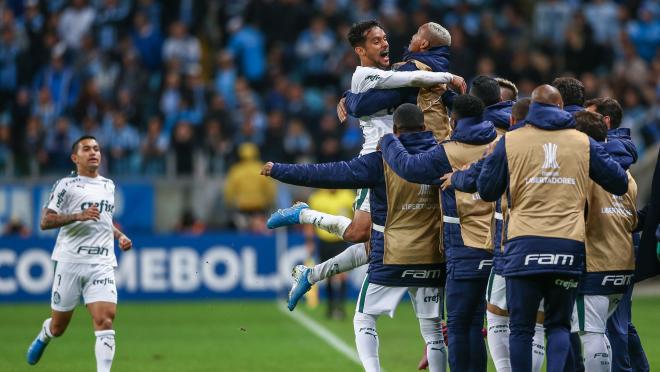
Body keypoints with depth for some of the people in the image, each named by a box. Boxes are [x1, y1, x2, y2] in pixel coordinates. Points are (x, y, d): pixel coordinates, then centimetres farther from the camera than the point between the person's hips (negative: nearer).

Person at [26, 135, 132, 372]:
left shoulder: (108, 186, 17)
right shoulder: (67, 185, -1)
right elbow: (45, 221, -8)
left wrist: (119, 235, 17)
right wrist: (79, 216, -19)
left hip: (102, 264, 3)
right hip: (71, 262, -3)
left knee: (105, 320, -17)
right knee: (58, 327, 9)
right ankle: (43, 337, 44)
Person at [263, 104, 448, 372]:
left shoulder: (384, 161, -9)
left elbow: (331, 174, -8)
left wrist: (280, 171, 0)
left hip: (391, 259, -3)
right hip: (432, 259, 3)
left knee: (363, 319, 11)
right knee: (432, 328, 9)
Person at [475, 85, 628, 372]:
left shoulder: (510, 142, 5)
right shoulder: (583, 143, 9)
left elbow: (486, 191, 10)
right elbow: (620, 183, 13)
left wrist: (489, 160, 30)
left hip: (525, 244, -1)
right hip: (569, 245, 1)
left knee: (521, 327, 5)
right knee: (559, 325, 10)